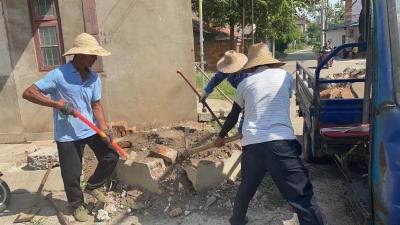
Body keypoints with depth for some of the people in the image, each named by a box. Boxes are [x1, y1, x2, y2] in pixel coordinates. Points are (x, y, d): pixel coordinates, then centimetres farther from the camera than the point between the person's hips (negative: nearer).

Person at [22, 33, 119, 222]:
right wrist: (57, 103, -24)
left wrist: (103, 128, -10)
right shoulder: (58, 74, -15)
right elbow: (28, 93, -15)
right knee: (71, 173, 5)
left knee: (111, 156, 4)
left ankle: (93, 186, 29)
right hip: (67, 134, -5)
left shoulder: (94, 78, 1)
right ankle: (77, 204, 32)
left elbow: (96, 105, 3)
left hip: (91, 129, 5)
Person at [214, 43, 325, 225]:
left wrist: (221, 136, 39)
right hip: (281, 143, -3)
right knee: (303, 198, 0)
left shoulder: (244, 84, 13)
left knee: (247, 187, 27)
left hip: (252, 145, 3)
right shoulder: (285, 76, 12)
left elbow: (233, 116, 23)